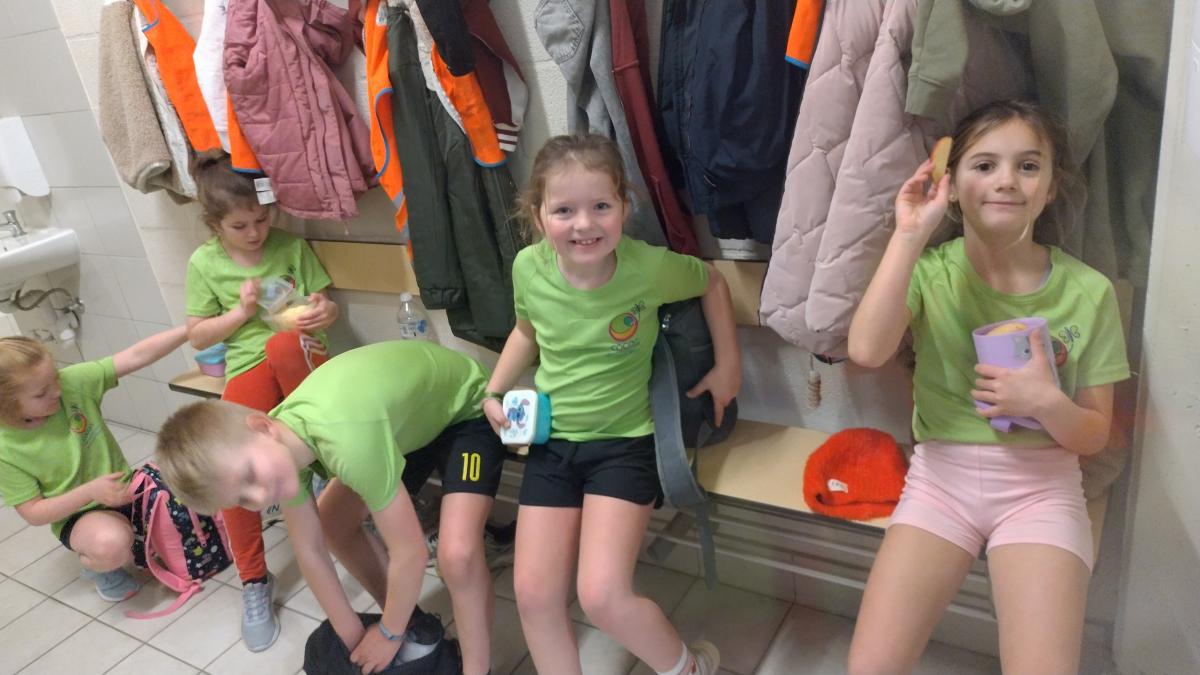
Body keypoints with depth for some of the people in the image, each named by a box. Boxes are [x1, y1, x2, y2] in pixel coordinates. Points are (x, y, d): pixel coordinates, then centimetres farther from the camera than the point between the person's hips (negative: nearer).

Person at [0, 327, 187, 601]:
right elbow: (33, 513, -12)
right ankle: (96, 566, 1)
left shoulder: (72, 382, -16)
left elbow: (136, 356, -22)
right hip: (78, 514, -4)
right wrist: (90, 491, -27)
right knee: (111, 544, -36)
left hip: (124, 490, 4)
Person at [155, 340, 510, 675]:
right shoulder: (283, 442, -16)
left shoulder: (347, 440, -41)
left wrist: (388, 635, -11)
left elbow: (409, 553, -29)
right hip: (411, 414, 8)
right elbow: (309, 549, -2)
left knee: (456, 553, -26)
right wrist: (352, 634, 4)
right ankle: (410, 622, 26)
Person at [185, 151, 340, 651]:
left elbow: (327, 304, 8)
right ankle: (254, 582, -3)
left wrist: (325, 311, -17)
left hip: (302, 357, -1)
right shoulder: (204, 263, 4)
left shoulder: (291, 246, 2)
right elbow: (196, 336, 8)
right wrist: (241, 312, -9)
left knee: (281, 345, -39)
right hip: (248, 369, 1)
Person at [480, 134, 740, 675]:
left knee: (603, 597, -16)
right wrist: (495, 392, 2)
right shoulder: (528, 268, -10)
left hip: (626, 442, -4)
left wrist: (728, 366, 2)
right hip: (551, 441, 4)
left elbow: (712, 282, 3)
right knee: (534, 595, 2)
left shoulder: (647, 266, -19)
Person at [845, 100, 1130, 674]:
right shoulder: (930, 268, -4)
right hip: (941, 476, 0)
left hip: (1041, 484, 1)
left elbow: (1094, 436, 2)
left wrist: (1047, 402, -20)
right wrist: (909, 235, -23)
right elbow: (866, 350, -24)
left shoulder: (1087, 292, -3)